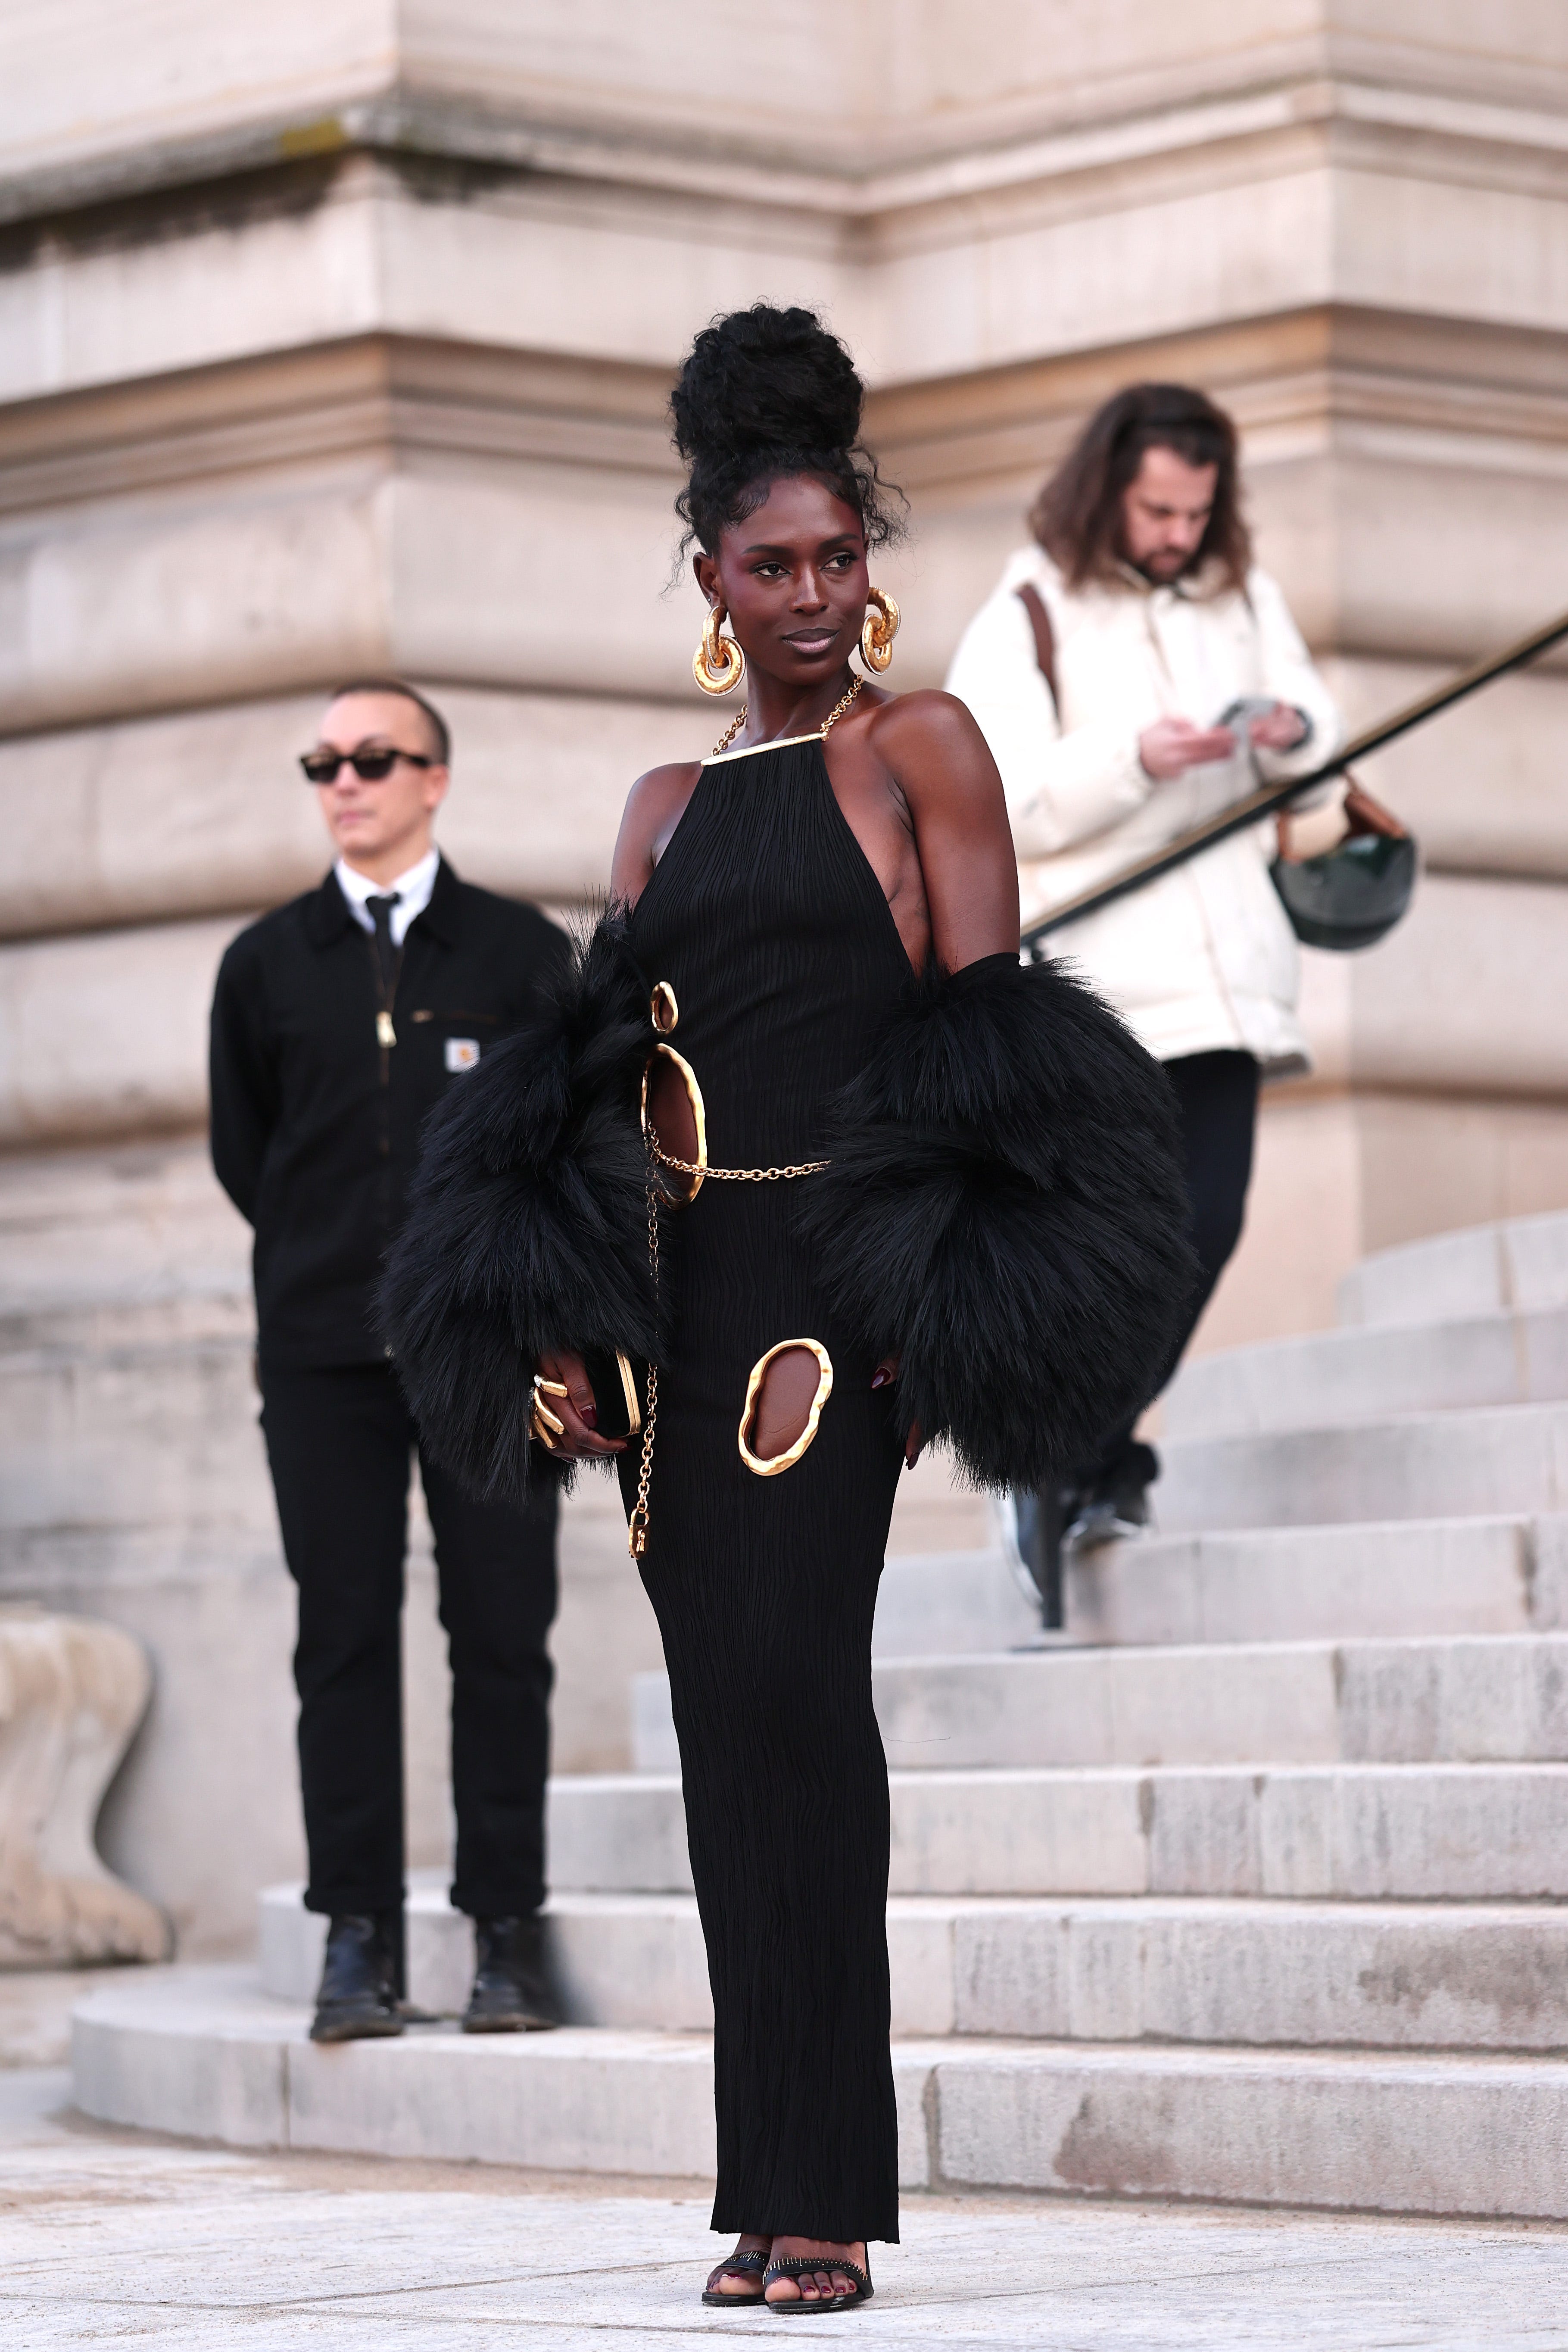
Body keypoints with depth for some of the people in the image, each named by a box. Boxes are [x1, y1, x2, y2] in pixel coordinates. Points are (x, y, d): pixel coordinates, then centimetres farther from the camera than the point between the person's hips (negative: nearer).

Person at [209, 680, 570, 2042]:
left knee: (502, 1635, -2)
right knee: (344, 1637, -1)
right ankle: (360, 1940, 2)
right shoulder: (268, 964, 10)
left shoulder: (521, 953, 6)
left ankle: (508, 1935, 2)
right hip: (322, 1351, 1)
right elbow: (240, 1150, 16)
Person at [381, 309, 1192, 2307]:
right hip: (677, 1290, 5)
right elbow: (597, 1072, 15)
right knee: (724, 1712, 3)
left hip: (841, 1276, -5)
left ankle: (822, 2195, -13)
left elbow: (997, 1034, -3)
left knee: (790, 1681, -14)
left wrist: (949, 1303, -13)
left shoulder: (919, 750, 4)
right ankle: (771, 2189, 8)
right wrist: (555, 1326, 4)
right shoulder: (669, 805, 19)